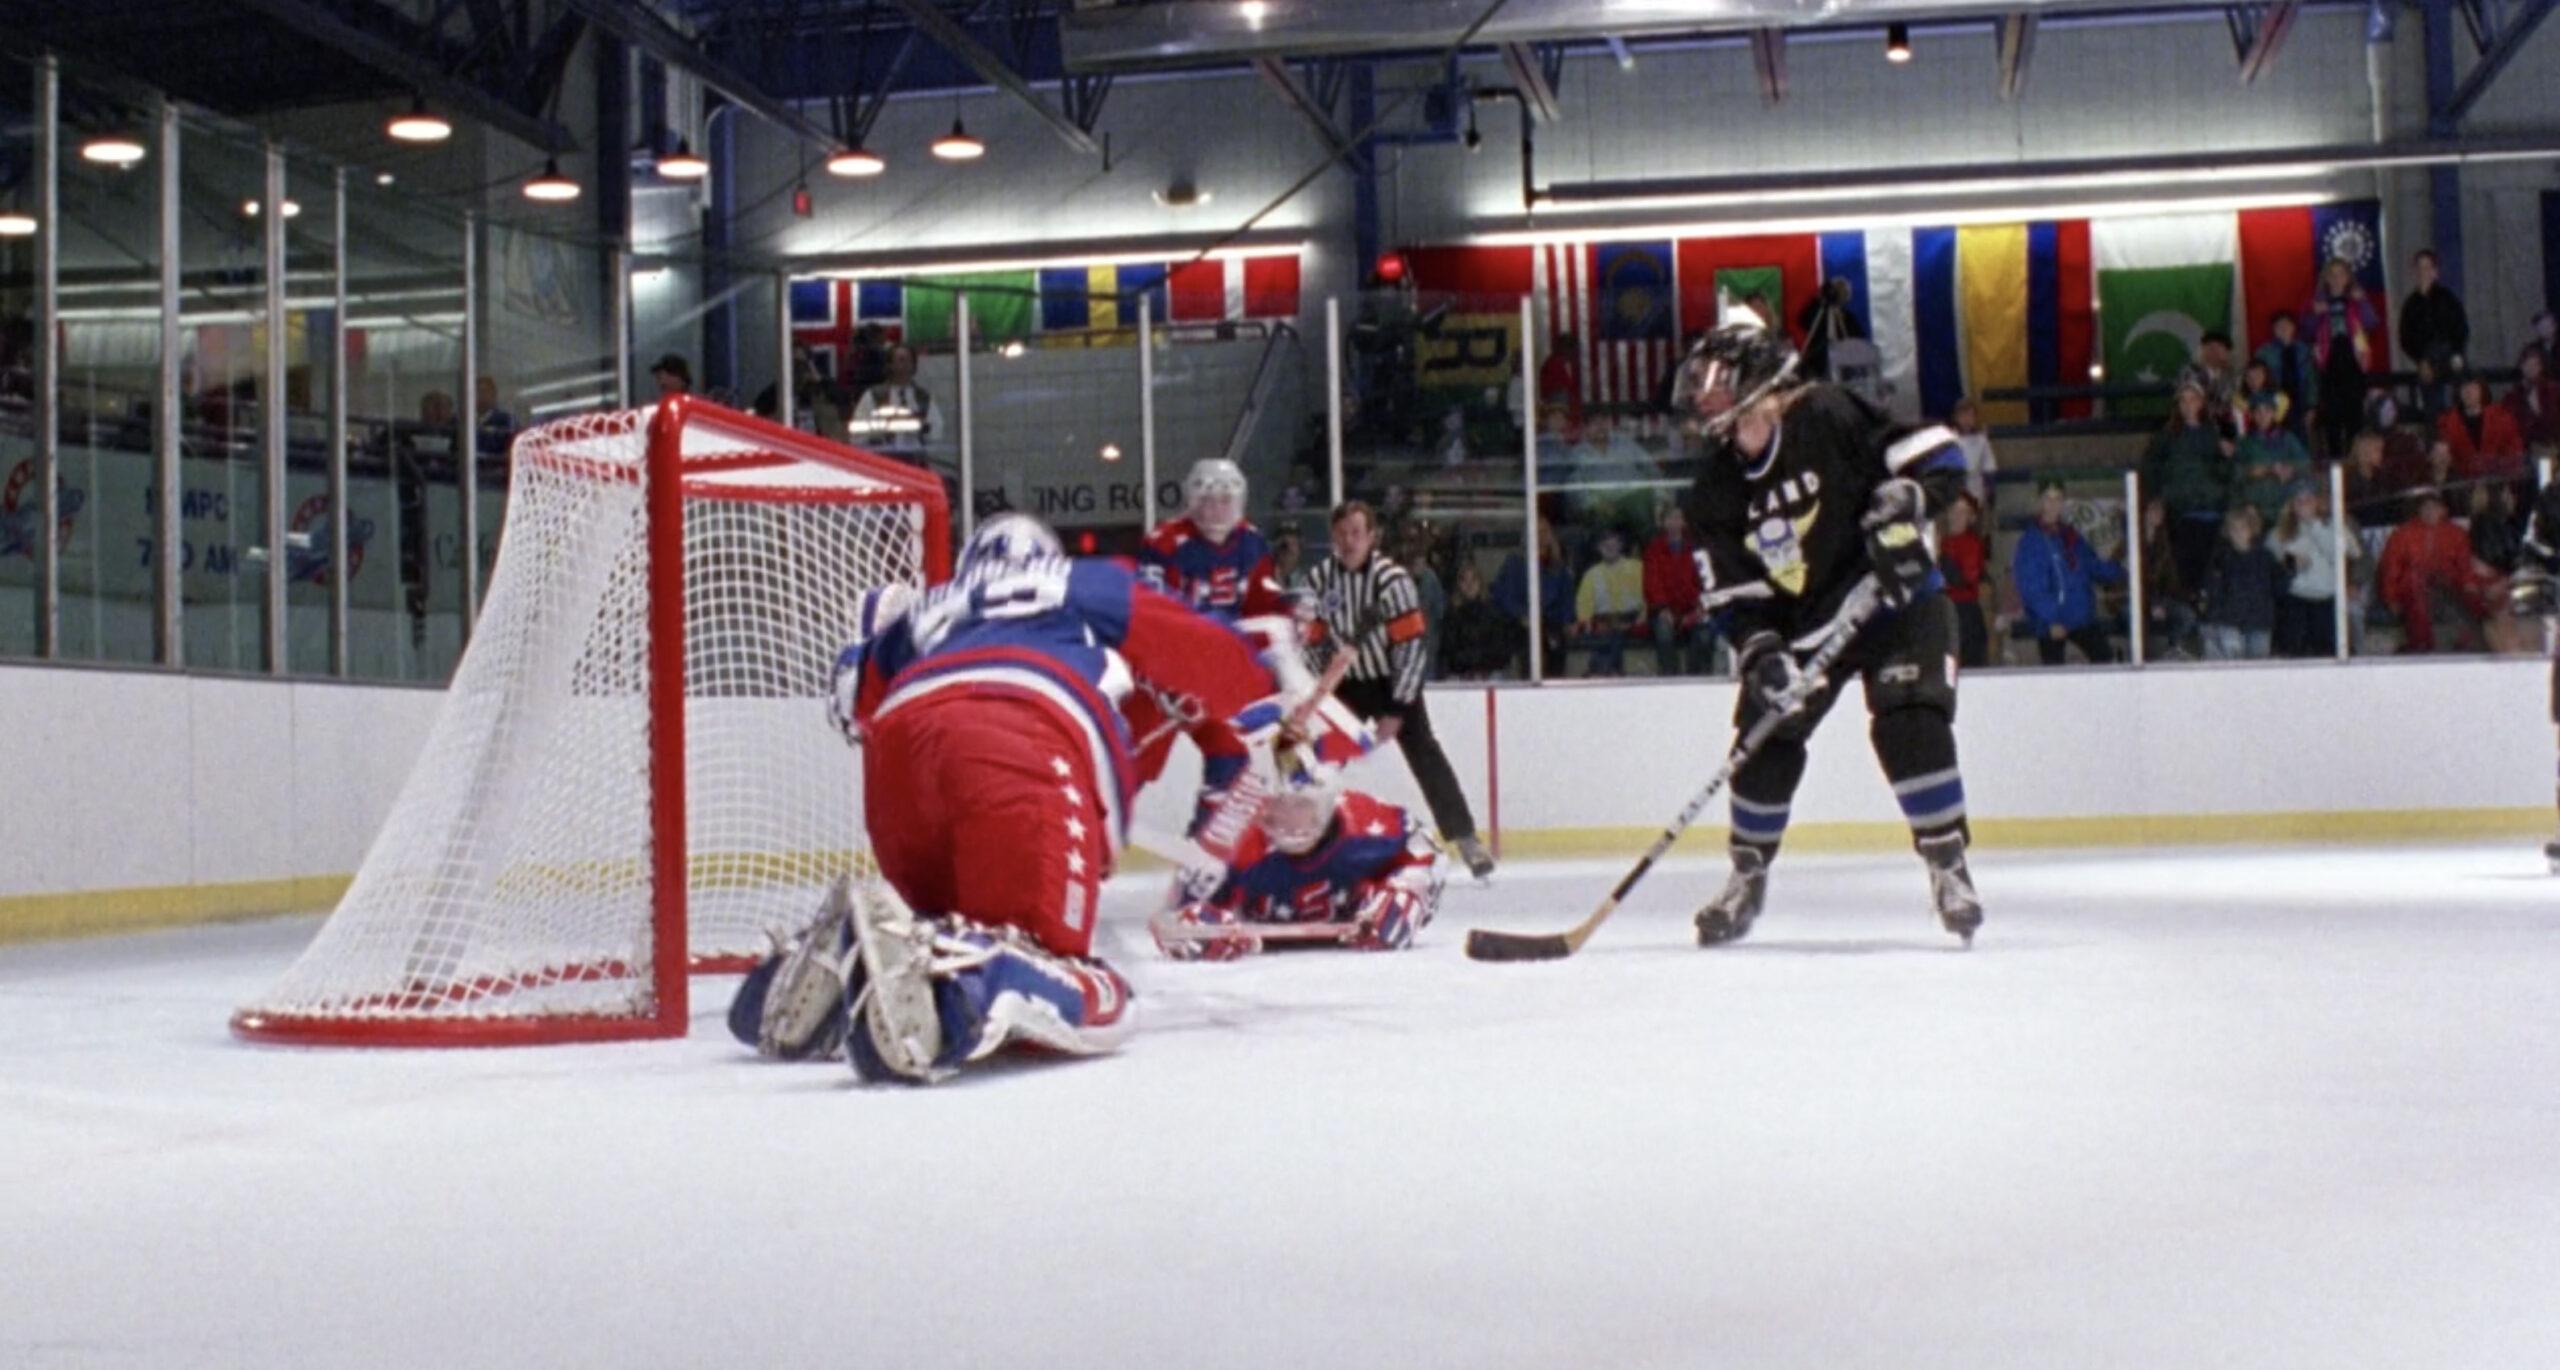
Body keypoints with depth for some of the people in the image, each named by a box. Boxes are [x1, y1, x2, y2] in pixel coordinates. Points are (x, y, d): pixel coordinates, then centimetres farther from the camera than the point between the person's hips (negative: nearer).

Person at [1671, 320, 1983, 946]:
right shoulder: (1720, 489, -6)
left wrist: (1901, 501, -34)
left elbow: (1938, 454, -18)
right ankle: (1748, 874, 19)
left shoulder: (1831, 418, -20)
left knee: (1910, 723, -21)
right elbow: (1734, 595, -6)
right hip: (1802, 627, 4)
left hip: (1896, 601, -4)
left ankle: (1948, 864, -9)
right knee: (1766, 739, 0)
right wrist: (1760, 653, -22)